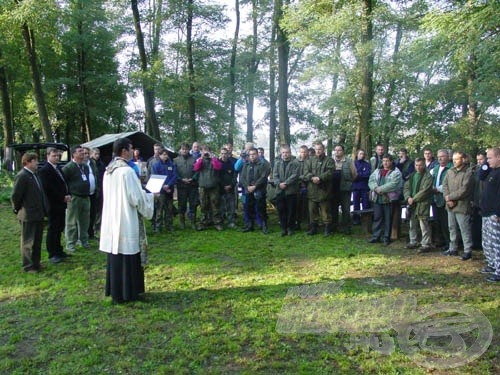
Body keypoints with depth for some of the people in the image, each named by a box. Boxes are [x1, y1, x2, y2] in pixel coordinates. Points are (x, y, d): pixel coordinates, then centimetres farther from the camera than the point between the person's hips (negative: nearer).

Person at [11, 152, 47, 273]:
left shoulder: (34, 175, 9)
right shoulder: (22, 176, -17)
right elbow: (15, 196, -17)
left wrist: (43, 211, 10)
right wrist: (17, 209, -4)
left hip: (38, 214, 8)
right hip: (28, 216, -8)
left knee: (37, 241, 17)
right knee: (28, 242, 6)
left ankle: (36, 263, 30)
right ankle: (28, 266, 17)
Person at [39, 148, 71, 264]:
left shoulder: (58, 168, 15)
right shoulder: (44, 170, -12)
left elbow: (63, 184, 19)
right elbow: (48, 189, -18)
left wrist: (67, 195, 1)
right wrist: (63, 197, -15)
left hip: (61, 204, 8)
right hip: (53, 205, -8)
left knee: (59, 229, 14)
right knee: (52, 230, 0)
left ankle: (58, 251, 23)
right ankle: (52, 254, 7)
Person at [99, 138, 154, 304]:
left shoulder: (108, 171, 8)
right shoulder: (127, 171, -18)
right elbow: (136, 198, -17)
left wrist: (142, 193, 20)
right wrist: (149, 195, 2)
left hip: (112, 219, 9)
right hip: (125, 221, -8)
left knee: (115, 256, 15)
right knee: (127, 258, 1)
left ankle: (115, 291, 25)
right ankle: (126, 293, 10)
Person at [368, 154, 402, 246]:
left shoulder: (396, 172, -3)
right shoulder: (377, 171, 15)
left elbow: (393, 184, -17)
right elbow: (371, 180, 4)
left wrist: (381, 189, -20)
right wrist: (376, 188, -15)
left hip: (389, 199, -5)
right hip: (377, 199, 5)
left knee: (388, 219, 3)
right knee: (377, 218, 9)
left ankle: (387, 237, 12)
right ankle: (376, 236, 17)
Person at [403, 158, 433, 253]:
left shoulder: (428, 176, -7)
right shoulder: (412, 175, 15)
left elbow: (424, 191, -15)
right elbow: (406, 187, 11)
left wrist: (414, 199, -13)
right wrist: (408, 197, -6)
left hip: (422, 204, -7)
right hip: (412, 204, 7)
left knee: (424, 226, -5)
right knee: (412, 225, 15)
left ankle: (426, 245, 1)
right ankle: (413, 242, 27)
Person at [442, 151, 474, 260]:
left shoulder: (468, 173, -12)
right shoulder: (450, 171, 9)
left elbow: (464, 190, -19)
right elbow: (445, 185, 5)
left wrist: (450, 197, -12)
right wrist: (447, 199, -9)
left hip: (462, 206, -7)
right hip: (450, 206, 7)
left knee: (465, 230, 0)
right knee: (452, 228, 16)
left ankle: (468, 251, 10)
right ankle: (453, 249, 28)